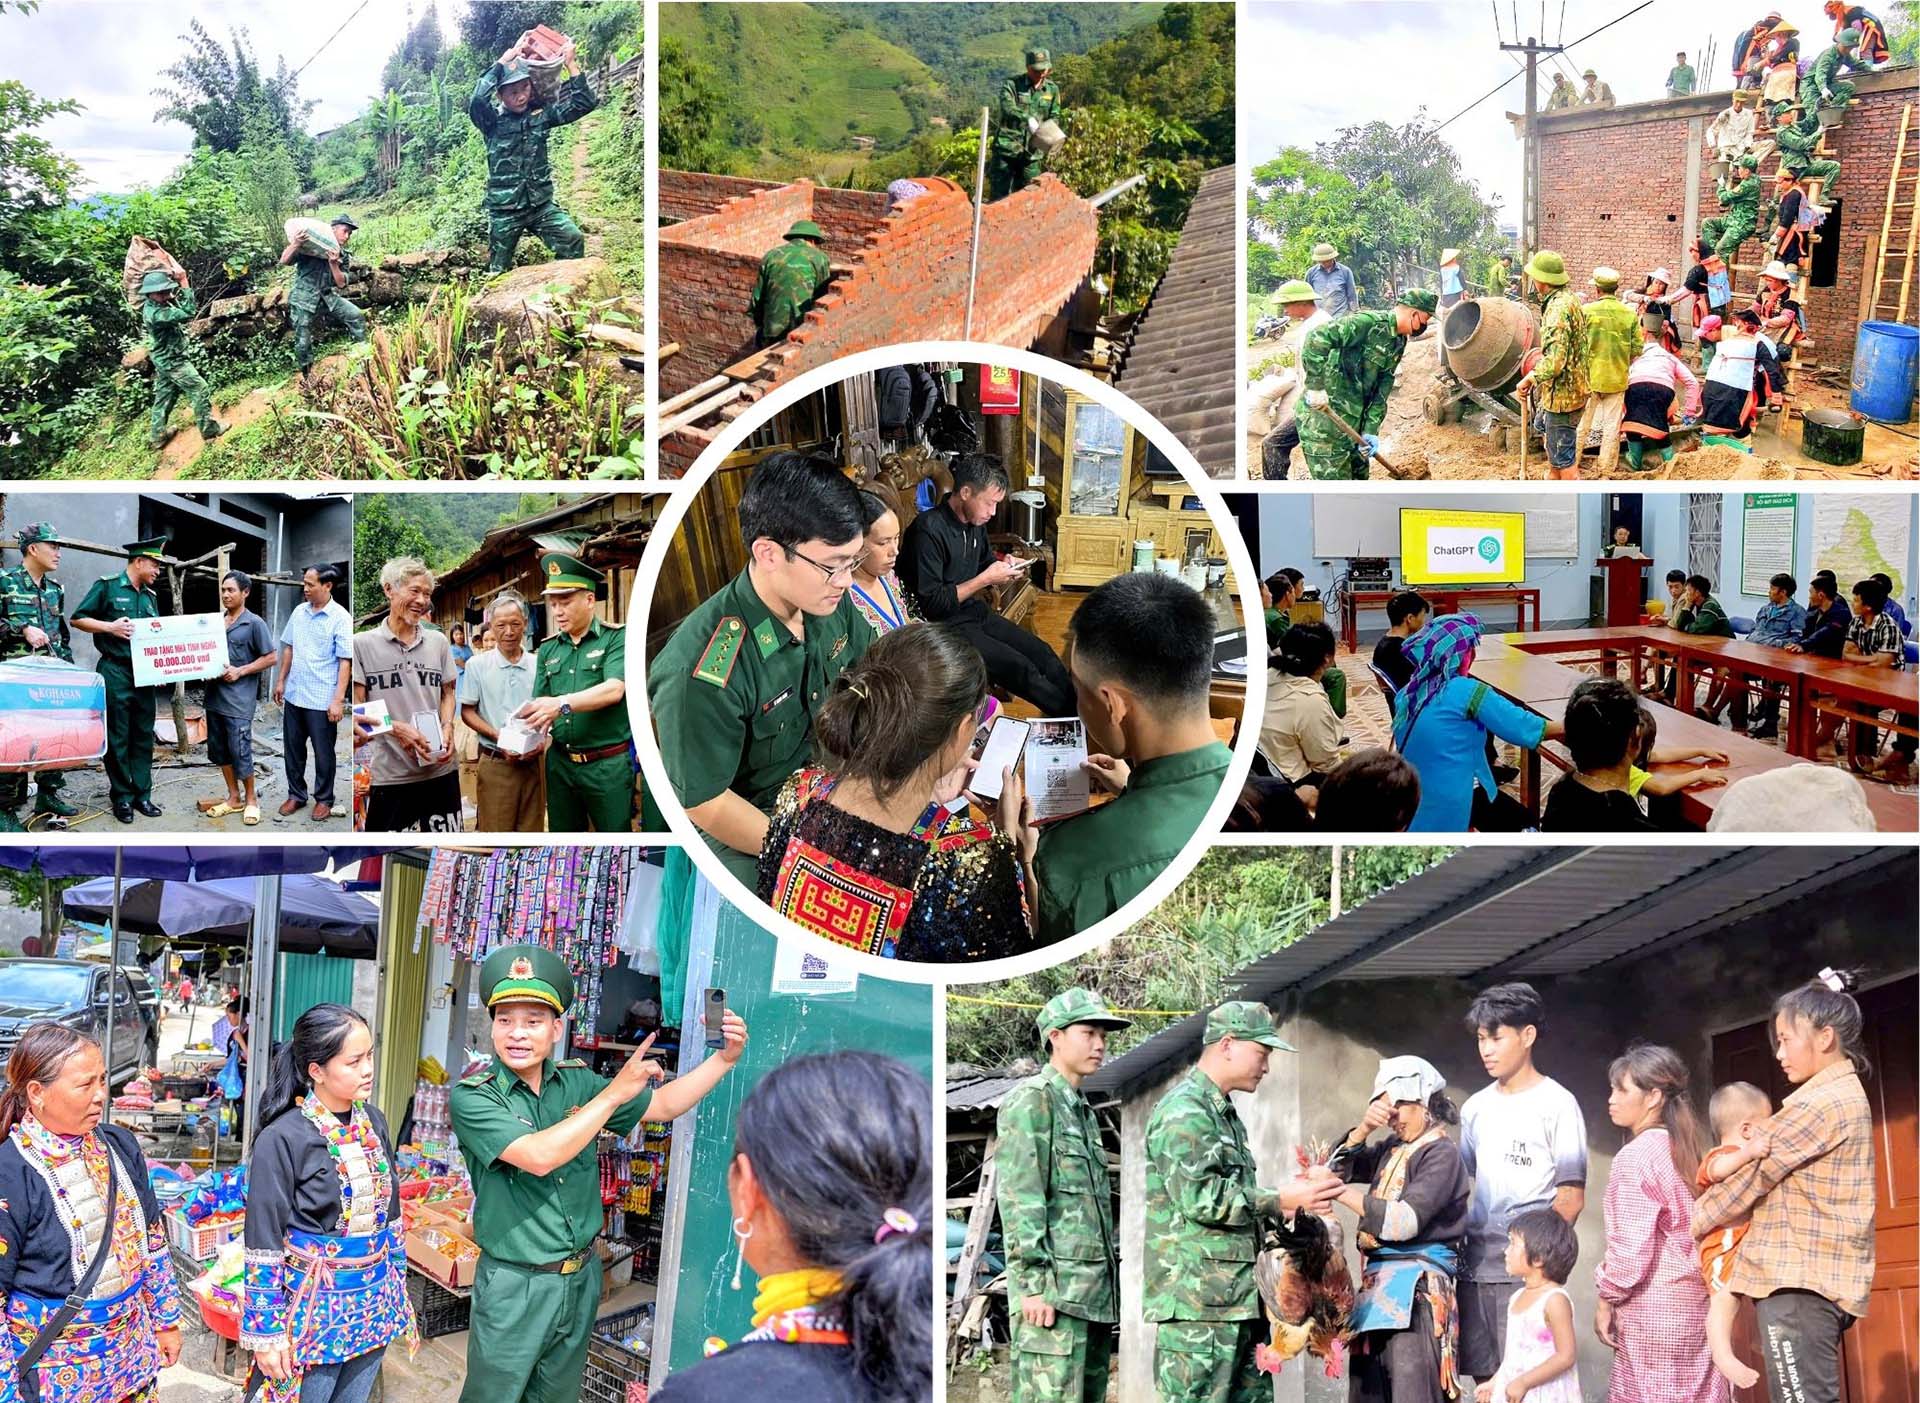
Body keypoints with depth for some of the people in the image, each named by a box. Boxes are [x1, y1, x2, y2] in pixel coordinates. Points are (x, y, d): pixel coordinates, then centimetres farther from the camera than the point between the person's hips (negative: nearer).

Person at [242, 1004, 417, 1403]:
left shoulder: (374, 1123, 4)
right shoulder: (282, 1139, -15)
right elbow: (264, 1245, -13)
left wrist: (400, 1296, 15)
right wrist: (265, 1331, -13)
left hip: (374, 1308, 6)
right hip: (313, 1310, -6)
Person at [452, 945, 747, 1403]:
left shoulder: (576, 1082, 1)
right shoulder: (472, 1098, -15)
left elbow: (663, 1105, 9)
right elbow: (539, 1156, -28)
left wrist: (723, 1059, -7)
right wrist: (615, 1093, -23)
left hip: (581, 1279, 5)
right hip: (515, 1285, -5)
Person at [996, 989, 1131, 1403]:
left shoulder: (1083, 1110, 23)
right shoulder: (1031, 1101, -5)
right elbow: (1019, 1198, -13)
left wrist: (1110, 1272, 20)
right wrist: (1034, 1282, -19)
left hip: (1095, 1292, 9)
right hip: (1055, 1290, -9)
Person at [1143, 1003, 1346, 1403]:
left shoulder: (1225, 1114, 22)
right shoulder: (1183, 1111, -11)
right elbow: (1199, 1197, -21)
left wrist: (1283, 1206, 13)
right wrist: (1280, 1199, -17)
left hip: (1237, 1300, 10)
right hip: (1196, 1300, -10)